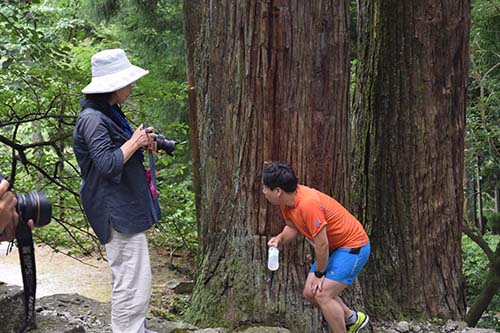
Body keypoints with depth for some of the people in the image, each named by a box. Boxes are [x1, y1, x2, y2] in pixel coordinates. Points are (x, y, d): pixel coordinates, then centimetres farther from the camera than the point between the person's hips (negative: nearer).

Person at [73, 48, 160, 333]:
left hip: (128, 205, 11)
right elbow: (107, 164, -24)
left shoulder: (110, 113, 13)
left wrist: (144, 144, 4)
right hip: (117, 212, -11)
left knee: (135, 277, 19)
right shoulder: (93, 119, -18)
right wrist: (135, 142, -13)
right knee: (132, 281, -7)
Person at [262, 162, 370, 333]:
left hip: (353, 247, -9)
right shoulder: (287, 200, -6)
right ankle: (353, 319, 29)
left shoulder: (307, 204, -33)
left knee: (322, 294, -17)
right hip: (334, 247, 9)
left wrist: (319, 273, -12)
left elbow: (322, 244, -26)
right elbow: (293, 226, 11)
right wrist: (281, 238, -10)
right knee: (310, 292, 9)